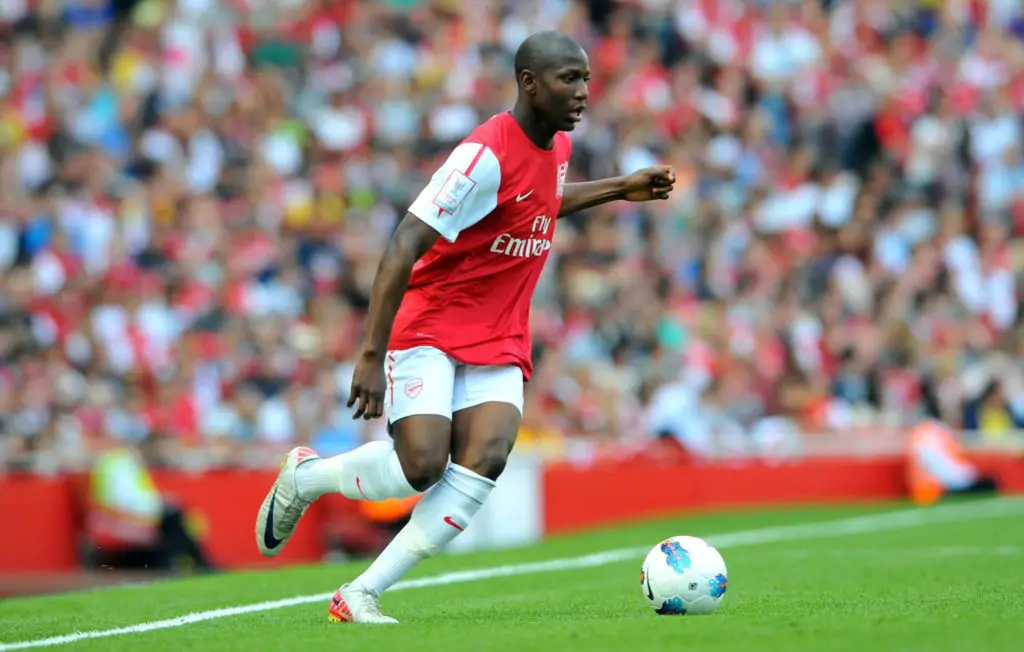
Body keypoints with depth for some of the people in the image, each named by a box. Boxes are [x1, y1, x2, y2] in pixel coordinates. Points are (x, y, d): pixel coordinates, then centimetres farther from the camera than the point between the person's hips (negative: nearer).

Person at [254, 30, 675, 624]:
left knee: (485, 460, -18)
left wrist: (620, 190, 28)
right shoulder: (487, 154, -20)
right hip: (429, 329, -7)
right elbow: (404, 247, -25)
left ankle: (362, 595, -15)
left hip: (499, 344, 7)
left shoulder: (558, 145, 7)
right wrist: (372, 356, -30)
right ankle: (306, 475, 10)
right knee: (422, 466, -22)